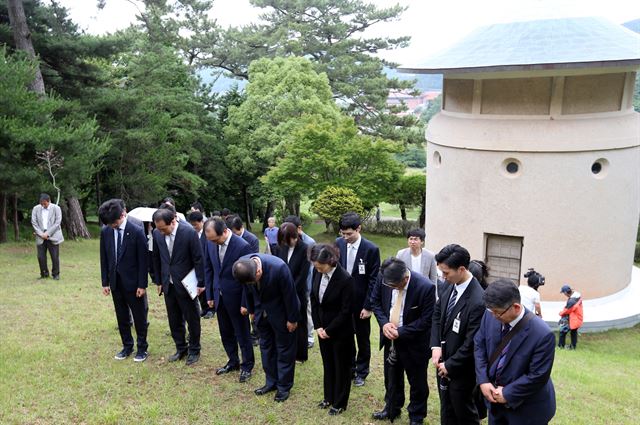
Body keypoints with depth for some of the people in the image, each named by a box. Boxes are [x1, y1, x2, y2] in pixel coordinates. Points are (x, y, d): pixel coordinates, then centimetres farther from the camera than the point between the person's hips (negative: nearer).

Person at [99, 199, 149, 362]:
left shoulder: (137, 231, -15)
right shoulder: (105, 231, -1)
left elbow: (143, 260, -12)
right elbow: (104, 258, 6)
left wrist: (142, 285, -12)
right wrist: (105, 282, 5)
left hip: (133, 281, -4)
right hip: (115, 282, 4)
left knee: (139, 317, 7)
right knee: (121, 317, 14)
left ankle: (142, 348, 21)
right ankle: (127, 346, 28)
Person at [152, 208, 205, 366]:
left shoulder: (189, 232, -18)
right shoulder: (157, 233, -4)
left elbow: (198, 259, -12)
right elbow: (156, 259, 8)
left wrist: (201, 283, -10)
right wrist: (159, 281, 10)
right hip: (168, 284, 5)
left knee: (192, 318, 8)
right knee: (174, 320, 13)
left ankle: (194, 350, 24)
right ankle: (181, 349, 30)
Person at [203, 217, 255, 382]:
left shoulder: (242, 246, -23)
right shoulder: (211, 243, -6)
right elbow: (208, 269, 7)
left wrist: (245, 303, -13)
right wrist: (210, 295, 7)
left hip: (236, 297, -5)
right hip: (219, 297, 5)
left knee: (242, 334, 10)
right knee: (226, 333, 18)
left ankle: (247, 365, 27)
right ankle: (233, 362, 36)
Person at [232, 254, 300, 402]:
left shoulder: (278, 267, -38)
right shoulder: (242, 265, -23)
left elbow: (289, 294, -23)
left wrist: (292, 319, -13)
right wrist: (252, 310, 8)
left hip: (281, 312, -5)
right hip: (262, 311, 5)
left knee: (284, 348, 8)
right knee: (266, 347, 16)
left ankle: (284, 386, 23)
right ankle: (271, 382, 33)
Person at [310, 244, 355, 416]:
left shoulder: (345, 279, -26)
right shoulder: (317, 272, -9)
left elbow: (345, 311, -20)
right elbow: (313, 298, 2)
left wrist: (329, 330, -14)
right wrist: (318, 326, -3)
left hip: (340, 331, -5)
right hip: (323, 328, 6)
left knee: (341, 367, 12)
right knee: (327, 364, 21)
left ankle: (340, 403, 29)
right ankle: (329, 397, 39)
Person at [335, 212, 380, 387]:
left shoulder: (371, 249, -16)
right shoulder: (338, 243, -6)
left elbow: (373, 280, -12)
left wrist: (368, 307, -12)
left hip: (360, 303, -3)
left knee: (362, 339, 13)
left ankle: (361, 372, 31)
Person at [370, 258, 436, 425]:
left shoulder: (426, 287, -29)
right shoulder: (384, 278, -17)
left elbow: (427, 320, -21)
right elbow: (375, 301, -1)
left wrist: (401, 332, -24)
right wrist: (384, 323, -16)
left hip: (414, 342, -4)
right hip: (390, 338, 4)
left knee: (417, 382, 14)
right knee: (391, 377, 23)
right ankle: (392, 409, 47)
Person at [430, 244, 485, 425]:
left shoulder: (477, 302, -30)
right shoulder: (450, 286, -6)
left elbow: (472, 343, -24)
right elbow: (437, 315, 8)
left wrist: (450, 365, -14)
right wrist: (436, 346, -4)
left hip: (460, 369, -7)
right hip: (444, 361, 7)